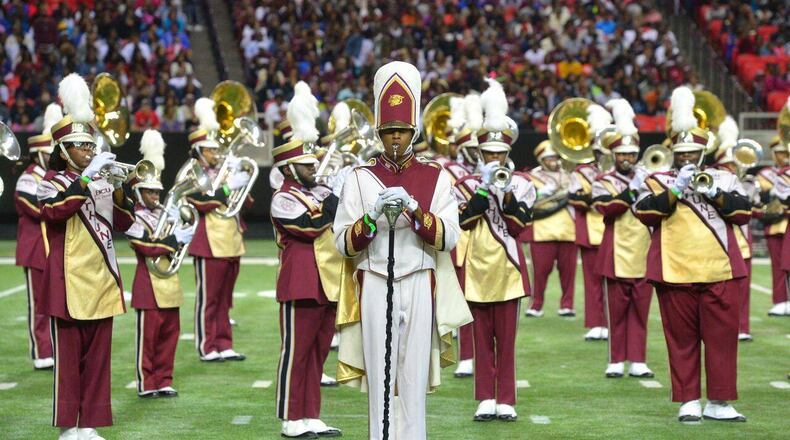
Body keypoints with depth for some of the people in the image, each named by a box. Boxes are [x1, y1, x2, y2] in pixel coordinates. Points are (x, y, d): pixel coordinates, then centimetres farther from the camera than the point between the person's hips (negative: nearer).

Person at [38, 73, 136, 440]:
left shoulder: (101, 182, 14)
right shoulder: (53, 182, -2)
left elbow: (123, 222, 10)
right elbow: (55, 209, -23)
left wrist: (120, 189, -6)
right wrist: (87, 176, -26)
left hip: (101, 283, 6)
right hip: (69, 284, -6)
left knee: (98, 357, 7)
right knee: (68, 357, -1)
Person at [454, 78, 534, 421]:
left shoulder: (520, 185, 4)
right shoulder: (467, 185, 5)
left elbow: (517, 227, -6)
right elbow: (465, 220, -10)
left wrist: (507, 194, -17)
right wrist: (484, 186, -16)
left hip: (507, 268, -1)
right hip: (477, 267, 1)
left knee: (506, 337, 2)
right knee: (482, 337, 5)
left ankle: (505, 401, 7)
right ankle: (486, 400, 10)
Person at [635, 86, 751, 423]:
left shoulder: (723, 179, 14)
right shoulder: (658, 181, 8)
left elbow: (743, 211, 1)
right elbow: (645, 212, -8)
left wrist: (713, 192, -11)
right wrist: (676, 189, -15)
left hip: (720, 272, 2)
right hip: (675, 274, -2)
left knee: (722, 337, 1)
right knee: (682, 340, 2)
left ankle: (718, 402, 9)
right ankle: (688, 401, 10)